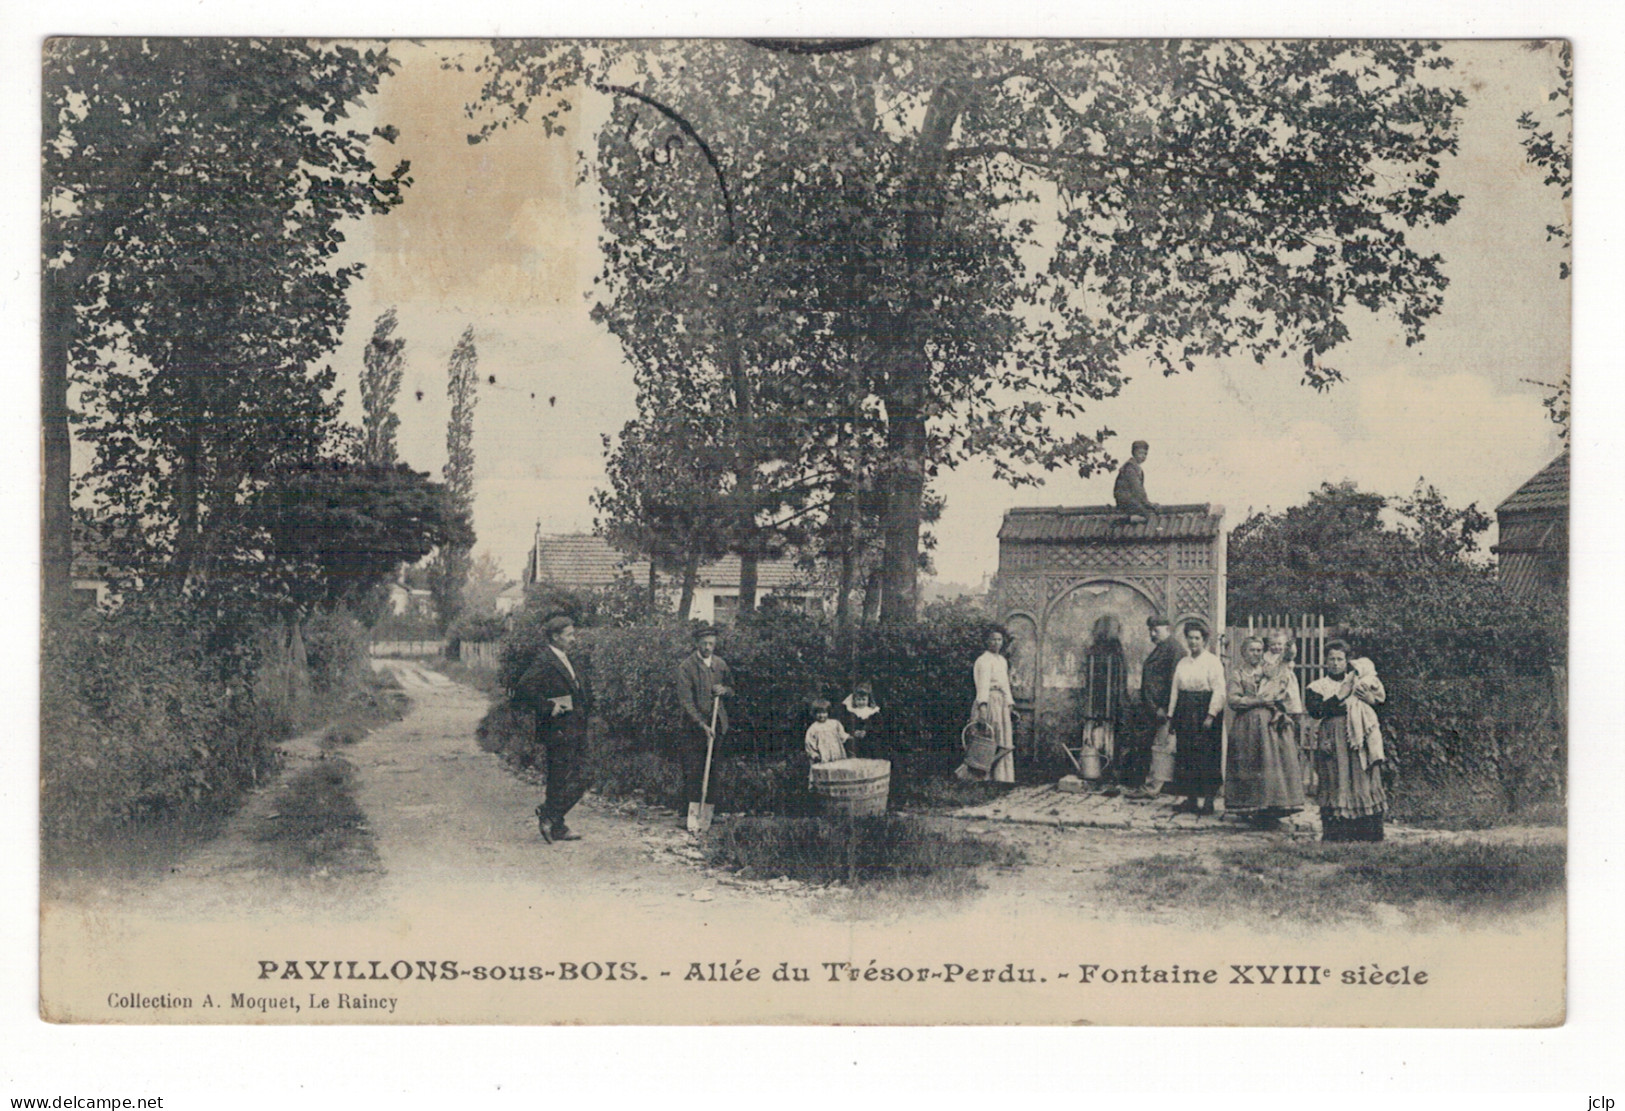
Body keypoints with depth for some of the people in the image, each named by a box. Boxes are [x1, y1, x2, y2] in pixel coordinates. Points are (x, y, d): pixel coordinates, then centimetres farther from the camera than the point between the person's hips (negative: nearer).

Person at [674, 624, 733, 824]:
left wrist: (724, 690, -2)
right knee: (693, 771, -7)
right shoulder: (686, 666, -8)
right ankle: (688, 813, -4)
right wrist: (702, 725, -18)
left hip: (717, 724, 5)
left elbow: (731, 688, 24)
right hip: (694, 726, -5)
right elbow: (685, 701, -12)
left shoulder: (720, 663, 10)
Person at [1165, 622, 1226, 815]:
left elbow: (1219, 692, -11)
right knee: (1186, 757, 5)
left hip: (1204, 713, -6)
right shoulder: (1182, 663, 15)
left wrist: (1211, 715, -19)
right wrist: (1171, 715, 8)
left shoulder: (1213, 662, -4)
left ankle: (1208, 801, -2)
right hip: (1185, 715, 6)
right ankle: (1191, 799, 10)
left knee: (1206, 757, -6)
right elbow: (1175, 690, 15)